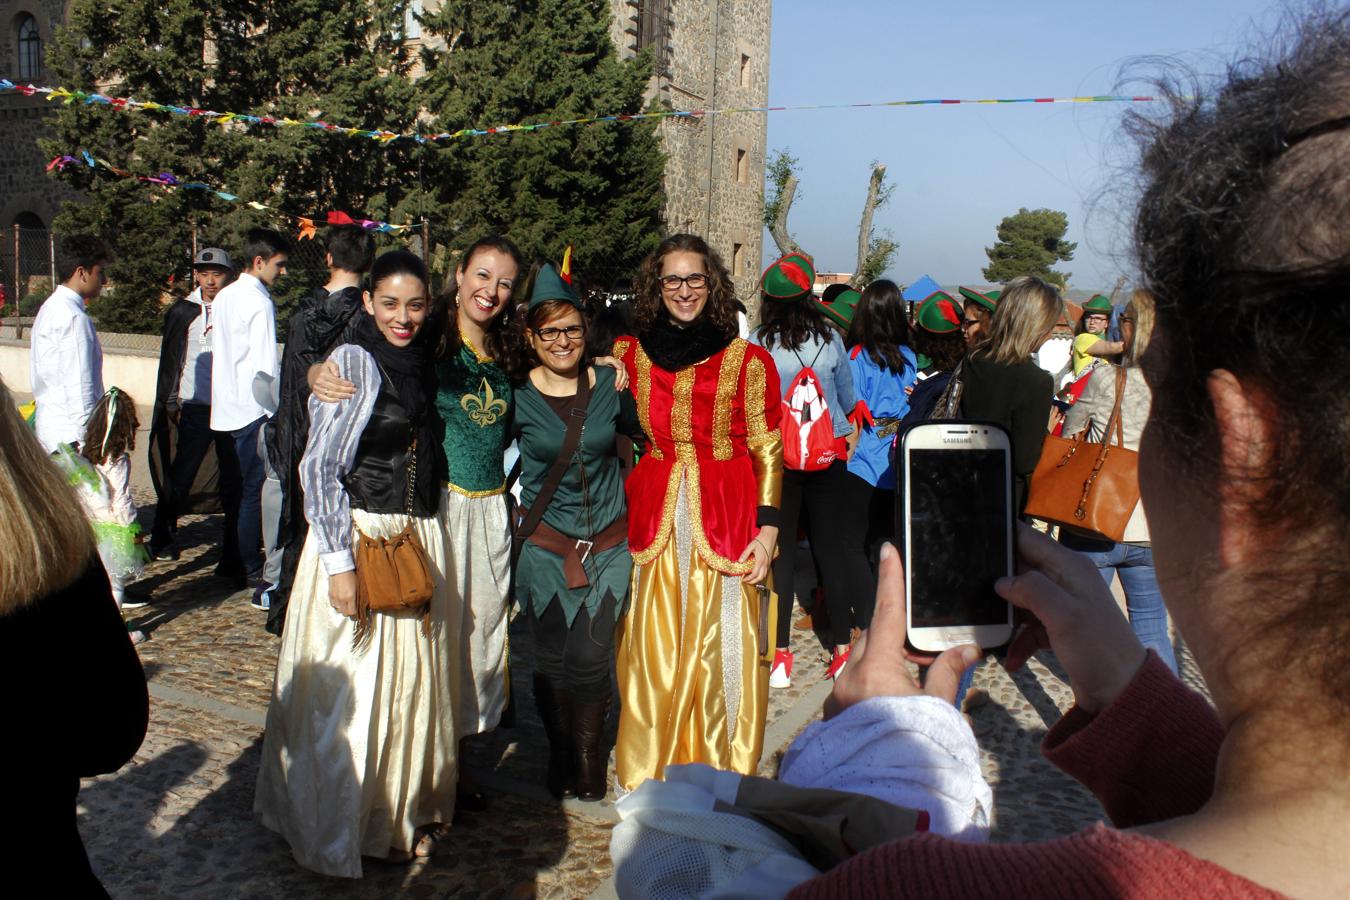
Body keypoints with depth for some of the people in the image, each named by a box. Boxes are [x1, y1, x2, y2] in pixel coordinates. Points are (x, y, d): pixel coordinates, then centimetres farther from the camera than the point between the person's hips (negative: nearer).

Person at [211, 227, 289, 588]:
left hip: (226, 407, 8)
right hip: (252, 410, -8)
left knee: (238, 487, 17)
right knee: (254, 491, 1)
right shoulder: (259, 302, -15)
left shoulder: (225, 296, 11)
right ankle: (248, 568, 9)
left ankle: (234, 561, 25)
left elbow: (218, 350, 16)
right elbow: (266, 368, -21)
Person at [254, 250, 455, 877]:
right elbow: (319, 467, -15)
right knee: (354, 690, 3)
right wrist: (339, 562, -20)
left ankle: (405, 811, 31)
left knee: (413, 680, 14)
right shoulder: (351, 362, -12)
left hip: (419, 539, 7)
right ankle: (349, 826, 22)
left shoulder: (422, 362, 10)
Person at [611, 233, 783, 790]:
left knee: (721, 647, 3)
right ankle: (651, 773, 22)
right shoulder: (630, 355, 8)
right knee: (653, 649, 6)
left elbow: (768, 452, 0)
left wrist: (767, 529, -6)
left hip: (728, 524, -2)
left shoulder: (747, 361, 0)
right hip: (653, 521, 2)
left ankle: (721, 774, 20)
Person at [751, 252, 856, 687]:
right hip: (829, 458, 2)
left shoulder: (758, 344, -9)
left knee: (782, 551, 5)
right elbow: (848, 398, 9)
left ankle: (781, 655, 8)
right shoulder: (829, 338, -2)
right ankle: (842, 648, 15)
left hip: (779, 458, -1)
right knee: (831, 548, 9)